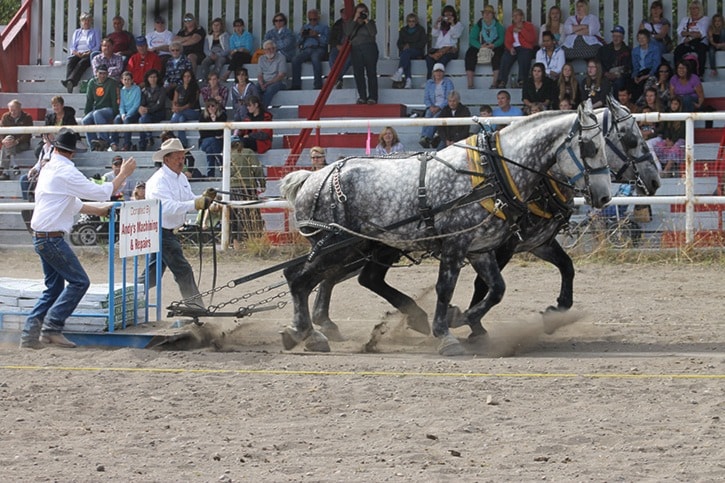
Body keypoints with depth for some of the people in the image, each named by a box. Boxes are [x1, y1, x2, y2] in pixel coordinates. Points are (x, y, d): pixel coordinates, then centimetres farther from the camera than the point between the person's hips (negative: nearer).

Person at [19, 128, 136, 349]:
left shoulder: (48, 169, 15)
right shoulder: (66, 172, -15)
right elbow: (99, 192, -14)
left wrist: (99, 211, 27)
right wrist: (123, 175, -3)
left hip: (40, 237, 9)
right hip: (52, 237, -9)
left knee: (54, 287, 14)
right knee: (79, 281, -5)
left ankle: (30, 333, 8)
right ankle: (52, 327, -9)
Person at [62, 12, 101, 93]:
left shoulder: (95, 32, 20)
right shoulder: (76, 32, 29)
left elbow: (98, 46, 7)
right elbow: (71, 46, 19)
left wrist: (89, 52, -12)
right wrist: (76, 52, -5)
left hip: (89, 54, -3)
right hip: (77, 54, 3)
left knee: (81, 63, -37)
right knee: (70, 62, -32)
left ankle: (70, 81, -59)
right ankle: (69, 84, -53)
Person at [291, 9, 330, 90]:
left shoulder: (324, 27, 20)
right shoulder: (305, 27, 31)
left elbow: (326, 40, 2)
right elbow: (298, 42, 20)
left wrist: (317, 36, -11)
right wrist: (302, 36, 1)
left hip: (318, 49, -4)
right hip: (306, 49, 4)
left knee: (315, 58, -39)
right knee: (295, 59, -27)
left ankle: (318, 85, -40)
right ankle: (296, 85, -29)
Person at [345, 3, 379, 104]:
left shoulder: (370, 23, 12)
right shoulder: (350, 23, 16)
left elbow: (373, 33, -6)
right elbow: (348, 33, -4)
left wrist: (366, 21, -6)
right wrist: (355, 20, -4)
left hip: (369, 49, -2)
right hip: (356, 49, 2)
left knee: (371, 73, -6)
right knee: (358, 74, -5)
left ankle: (372, 97, -6)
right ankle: (362, 97, -1)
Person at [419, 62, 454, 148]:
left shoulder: (448, 82, 5)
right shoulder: (429, 83, 17)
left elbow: (449, 98, -4)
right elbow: (426, 97, 12)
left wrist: (439, 107, -15)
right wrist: (430, 107, -8)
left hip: (444, 106, -3)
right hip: (432, 106, 3)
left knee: (435, 118, -32)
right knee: (428, 116, -29)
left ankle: (426, 138, -48)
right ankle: (423, 137, -46)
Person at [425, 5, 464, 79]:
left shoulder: (458, 24, 21)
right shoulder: (440, 24, 31)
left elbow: (456, 35, 2)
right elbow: (434, 34, 15)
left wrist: (452, 23, -3)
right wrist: (436, 23, 5)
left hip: (450, 49, -3)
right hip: (437, 48, 3)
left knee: (444, 57, -41)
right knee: (429, 57, -34)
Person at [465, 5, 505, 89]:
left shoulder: (498, 26, 8)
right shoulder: (477, 26, 9)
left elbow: (502, 38, -6)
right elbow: (472, 39, -2)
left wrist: (493, 45, -26)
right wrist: (480, 46, -22)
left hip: (494, 48, -1)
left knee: (497, 54, -36)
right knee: (470, 53, -28)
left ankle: (495, 83, -39)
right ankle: (470, 84, -34)